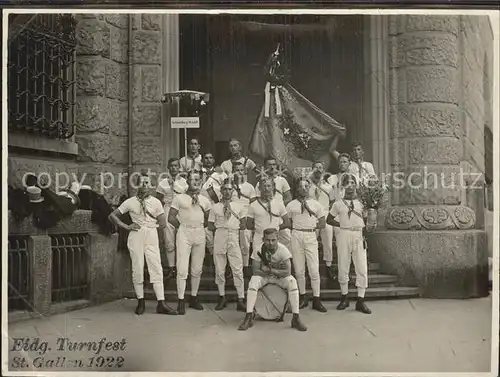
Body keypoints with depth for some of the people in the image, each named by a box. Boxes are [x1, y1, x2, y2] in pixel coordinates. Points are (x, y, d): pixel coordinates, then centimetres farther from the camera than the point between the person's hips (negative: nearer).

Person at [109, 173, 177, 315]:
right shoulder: (130, 202, 5)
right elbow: (112, 216, 8)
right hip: (136, 235, 0)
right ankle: (140, 302, 12)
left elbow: (162, 223, 4)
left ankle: (161, 304, -6)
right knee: (137, 268, 0)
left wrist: (164, 239, -4)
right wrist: (126, 226, -1)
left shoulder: (156, 202, 7)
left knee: (156, 268, -5)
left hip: (152, 235, 1)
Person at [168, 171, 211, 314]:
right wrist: (182, 226, 0)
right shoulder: (179, 198, 0)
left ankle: (194, 298, 20)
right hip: (184, 234, -4)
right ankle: (181, 301, -3)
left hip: (200, 234, 4)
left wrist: (200, 227, 4)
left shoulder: (204, 200, 11)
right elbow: (171, 218, 0)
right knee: (182, 268, -7)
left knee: (197, 269, 8)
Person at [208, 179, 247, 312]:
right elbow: (210, 226, 9)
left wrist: (235, 228, 0)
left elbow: (243, 224, 12)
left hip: (234, 237, 0)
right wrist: (219, 228, -1)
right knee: (219, 270, 5)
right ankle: (222, 297, 16)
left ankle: (240, 300, -5)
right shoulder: (215, 207, 9)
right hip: (219, 237, 1)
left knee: (238, 269, -7)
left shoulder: (239, 206, 11)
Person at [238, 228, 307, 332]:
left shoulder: (283, 249, -20)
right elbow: (256, 271, -18)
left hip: (280, 276, 0)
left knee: (292, 282, -30)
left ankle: (296, 318, -26)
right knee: (253, 281, -31)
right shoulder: (258, 250, -18)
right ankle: (249, 317, -28)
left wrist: (271, 270, -32)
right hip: (263, 276, 0)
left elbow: (288, 272, -23)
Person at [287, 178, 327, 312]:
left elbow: (322, 224, 10)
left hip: (311, 236, 0)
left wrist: (311, 226, -1)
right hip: (296, 236, 0)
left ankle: (316, 300, 2)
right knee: (299, 270, 4)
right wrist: (297, 227, -2)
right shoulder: (291, 205, 7)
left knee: (314, 270, -5)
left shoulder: (316, 204, 9)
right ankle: (303, 297, 17)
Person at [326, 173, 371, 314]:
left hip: (359, 235, 1)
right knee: (343, 267, 4)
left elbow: (366, 220, 6)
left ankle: (360, 301, 1)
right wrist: (342, 224, 1)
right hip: (344, 235, 0)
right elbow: (329, 219, 12)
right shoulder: (338, 203, 7)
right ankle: (344, 298, 17)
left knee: (362, 268, -4)